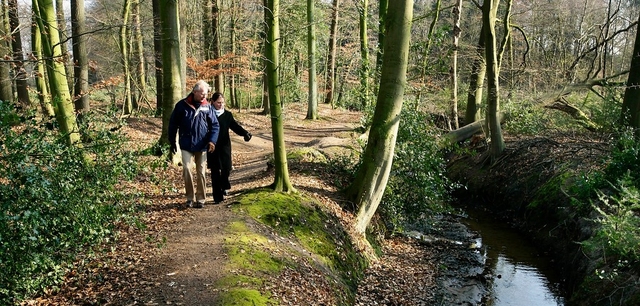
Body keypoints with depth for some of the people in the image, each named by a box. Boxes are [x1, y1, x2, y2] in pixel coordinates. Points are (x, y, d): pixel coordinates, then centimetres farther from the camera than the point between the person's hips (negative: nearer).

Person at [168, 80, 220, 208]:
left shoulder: (207, 107, -1)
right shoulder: (182, 105, -4)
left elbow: (215, 125, 0)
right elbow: (173, 124, 4)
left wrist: (212, 140, -15)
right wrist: (172, 142, 7)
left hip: (202, 146, 1)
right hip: (186, 145, -1)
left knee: (201, 173, 8)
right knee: (186, 170, -10)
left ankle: (201, 199, 19)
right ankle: (190, 198, 7)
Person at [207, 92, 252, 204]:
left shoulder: (227, 115, 5)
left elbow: (235, 126, -2)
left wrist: (245, 133, -21)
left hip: (225, 146, 2)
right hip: (212, 148, -2)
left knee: (226, 169, -3)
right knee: (215, 172, 2)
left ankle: (224, 187, 29)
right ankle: (217, 197, 10)